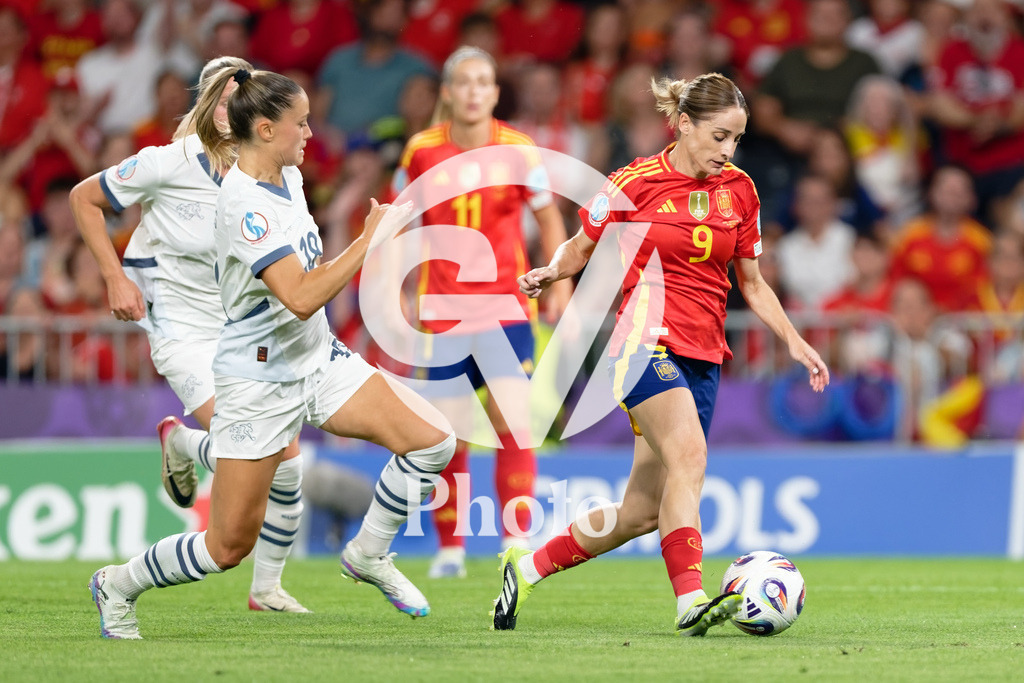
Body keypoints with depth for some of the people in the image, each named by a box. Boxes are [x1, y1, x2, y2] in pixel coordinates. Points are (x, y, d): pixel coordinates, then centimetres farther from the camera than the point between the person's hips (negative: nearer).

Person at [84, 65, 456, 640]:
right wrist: (371, 238, -30)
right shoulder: (244, 204, -25)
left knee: (432, 441, -10)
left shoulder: (288, 176, 3)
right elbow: (300, 298, -33)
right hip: (258, 379, -8)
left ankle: (369, 555, 11)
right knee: (230, 546, -1)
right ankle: (118, 585, 24)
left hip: (318, 360, 8)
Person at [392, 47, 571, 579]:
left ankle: (517, 541, -7)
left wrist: (560, 284, 3)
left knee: (513, 425, -13)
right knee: (448, 438, 2)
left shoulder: (518, 149, -3)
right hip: (443, 311, 1)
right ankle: (450, 548, 17)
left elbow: (548, 216, 9)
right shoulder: (422, 151, -2)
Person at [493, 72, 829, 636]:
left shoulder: (738, 191, 11)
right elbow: (579, 250, 7)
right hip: (647, 338, -6)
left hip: (702, 357, 6)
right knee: (688, 454, -30)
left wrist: (795, 342, 10)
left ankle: (529, 566, 22)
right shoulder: (636, 183, -4)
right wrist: (550, 273, -13)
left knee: (645, 509, 3)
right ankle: (690, 600, -38)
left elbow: (752, 283, 19)